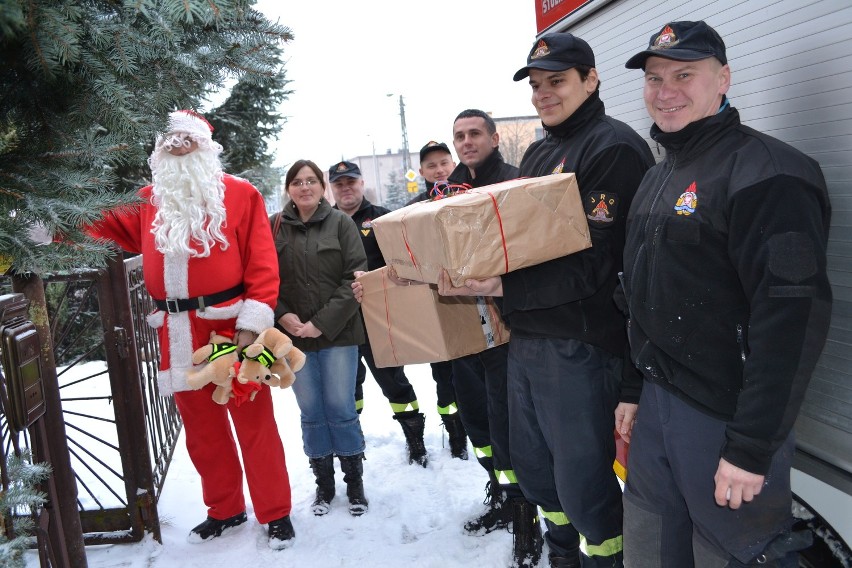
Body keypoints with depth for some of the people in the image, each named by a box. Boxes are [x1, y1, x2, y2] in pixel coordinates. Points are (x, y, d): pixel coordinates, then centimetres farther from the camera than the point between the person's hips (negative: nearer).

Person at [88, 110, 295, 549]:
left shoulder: (240, 194, 1)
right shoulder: (146, 201, 13)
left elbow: (262, 264, -6)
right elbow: (101, 224, 22)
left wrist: (252, 323, -13)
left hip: (231, 328, -4)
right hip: (177, 336, 5)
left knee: (254, 423, 3)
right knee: (201, 427, 14)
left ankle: (275, 513, 18)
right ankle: (224, 509, 32)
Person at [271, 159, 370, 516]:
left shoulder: (341, 223, 0)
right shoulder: (274, 227, 5)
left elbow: (355, 277, -7)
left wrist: (323, 322, -13)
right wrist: (282, 316, -12)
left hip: (337, 333, -2)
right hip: (293, 335, 2)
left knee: (341, 409, 2)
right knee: (311, 413, 9)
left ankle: (355, 483, 19)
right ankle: (324, 484, 24)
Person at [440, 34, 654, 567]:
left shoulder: (614, 148, -11)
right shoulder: (538, 153, 17)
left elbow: (594, 263, -20)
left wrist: (503, 287, -26)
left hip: (579, 343, -9)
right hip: (526, 334, 9)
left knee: (581, 480, 2)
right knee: (532, 463, 20)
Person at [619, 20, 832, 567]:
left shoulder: (768, 173, -15)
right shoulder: (658, 179, 13)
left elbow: (793, 317, -22)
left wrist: (752, 448, -21)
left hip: (726, 419, -8)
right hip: (657, 406, 8)